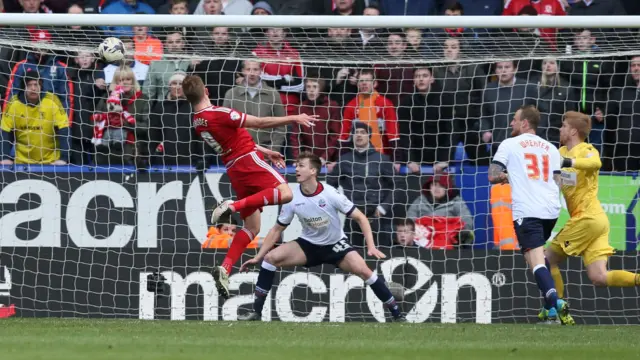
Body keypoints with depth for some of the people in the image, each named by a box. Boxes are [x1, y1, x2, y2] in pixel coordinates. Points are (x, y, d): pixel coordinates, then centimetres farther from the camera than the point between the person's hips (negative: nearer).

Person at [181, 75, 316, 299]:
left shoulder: (197, 122, 11)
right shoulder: (218, 114, -15)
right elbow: (260, 123, -13)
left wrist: (265, 152, 26)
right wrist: (293, 118, -5)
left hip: (233, 169, 8)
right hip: (248, 160, -8)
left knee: (252, 227, 11)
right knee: (285, 193, -20)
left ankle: (225, 269, -4)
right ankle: (234, 206, -25)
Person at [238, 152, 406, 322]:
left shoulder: (330, 194, -21)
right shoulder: (293, 198, -12)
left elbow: (360, 218, -13)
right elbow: (277, 230, 0)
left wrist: (371, 247, -24)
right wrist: (258, 257, -3)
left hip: (335, 244, -3)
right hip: (308, 244, 3)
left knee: (363, 270, -25)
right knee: (270, 258, -18)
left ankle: (398, 315, -12)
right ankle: (256, 312, -10)